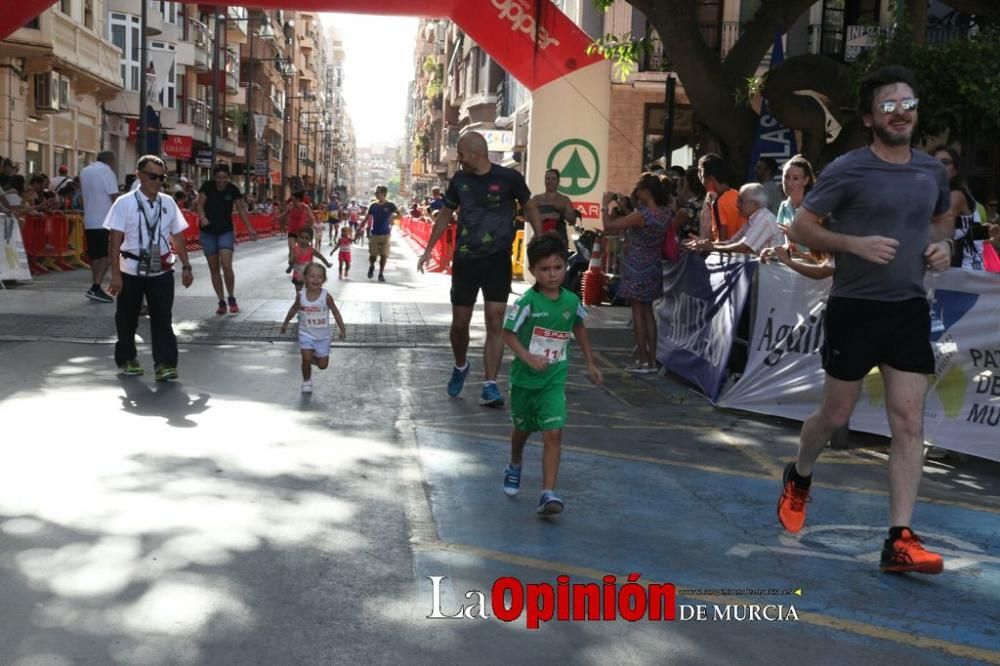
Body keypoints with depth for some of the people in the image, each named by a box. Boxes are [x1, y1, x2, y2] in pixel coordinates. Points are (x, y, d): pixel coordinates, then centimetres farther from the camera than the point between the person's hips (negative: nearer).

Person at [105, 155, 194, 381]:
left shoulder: (168, 203, 4)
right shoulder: (125, 203, -7)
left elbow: (178, 237, 10)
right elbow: (116, 241, -10)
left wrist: (185, 266, 7)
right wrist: (115, 274, -14)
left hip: (161, 270, 2)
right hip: (132, 271, -2)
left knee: (162, 318, -4)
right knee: (127, 318, 12)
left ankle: (165, 363, -1)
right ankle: (127, 359, 29)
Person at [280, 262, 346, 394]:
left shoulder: (326, 296, -17)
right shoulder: (300, 295, -11)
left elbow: (336, 313, -7)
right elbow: (294, 309, 8)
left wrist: (342, 330, -9)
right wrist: (285, 323, 18)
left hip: (322, 336, 0)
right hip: (306, 334, 0)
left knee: (323, 365, 6)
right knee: (306, 359, -14)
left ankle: (313, 358, 40)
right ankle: (306, 381, 11)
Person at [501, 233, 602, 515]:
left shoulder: (571, 301, -4)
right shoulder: (527, 301, -16)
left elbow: (579, 328, 14)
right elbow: (508, 333, -13)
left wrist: (590, 363, 19)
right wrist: (527, 357, -28)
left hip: (554, 379, 1)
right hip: (524, 377, -1)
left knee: (553, 433, -13)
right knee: (523, 428, 20)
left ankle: (548, 493, -13)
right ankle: (514, 467, 50)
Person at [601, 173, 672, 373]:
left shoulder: (641, 216, -24)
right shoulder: (666, 213, -2)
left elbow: (608, 226, -20)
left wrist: (606, 205, -6)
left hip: (637, 267, -7)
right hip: (654, 267, 7)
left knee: (637, 311, 1)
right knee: (648, 310, 14)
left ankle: (643, 360, 3)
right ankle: (652, 359, 15)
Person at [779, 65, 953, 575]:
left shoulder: (932, 171, 7)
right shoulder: (849, 170, -8)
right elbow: (799, 228, -8)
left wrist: (942, 244, 3)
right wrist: (856, 243, -21)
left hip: (910, 309, 4)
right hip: (855, 308, -4)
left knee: (909, 423, -3)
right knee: (836, 414, 9)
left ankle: (900, 540, -1)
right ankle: (798, 477, 40)